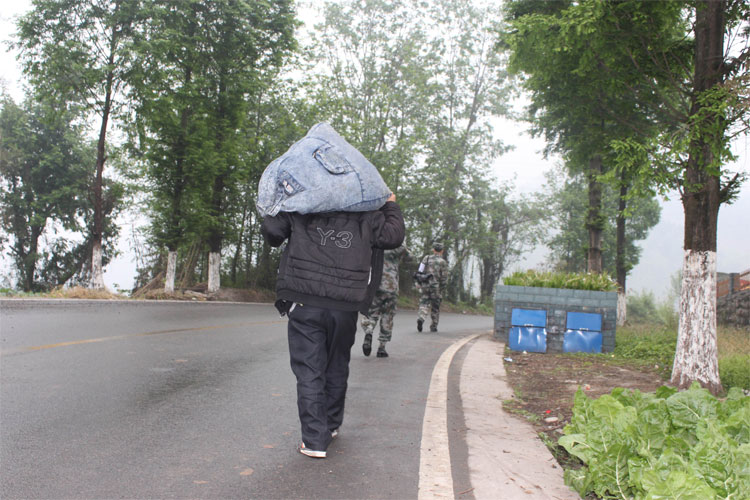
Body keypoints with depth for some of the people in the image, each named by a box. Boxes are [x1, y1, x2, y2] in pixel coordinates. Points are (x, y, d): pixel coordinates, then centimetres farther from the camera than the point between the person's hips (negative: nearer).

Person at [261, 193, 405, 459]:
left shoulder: (299, 211, 5)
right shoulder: (365, 217, 7)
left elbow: (271, 230, 4)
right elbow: (394, 235, 9)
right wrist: (391, 206, 26)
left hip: (304, 305, -2)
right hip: (345, 308, 2)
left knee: (309, 371, 2)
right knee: (337, 368, 19)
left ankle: (315, 440, 0)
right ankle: (331, 425, 36)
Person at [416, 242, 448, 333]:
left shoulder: (426, 258, 6)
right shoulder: (443, 262, -6)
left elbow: (420, 271, 8)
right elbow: (444, 278, -9)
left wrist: (418, 283, 16)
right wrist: (442, 289, 0)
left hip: (424, 285, 2)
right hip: (435, 286, -2)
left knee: (424, 304, 2)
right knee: (435, 308, 10)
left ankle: (420, 319, -25)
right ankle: (433, 327, 17)